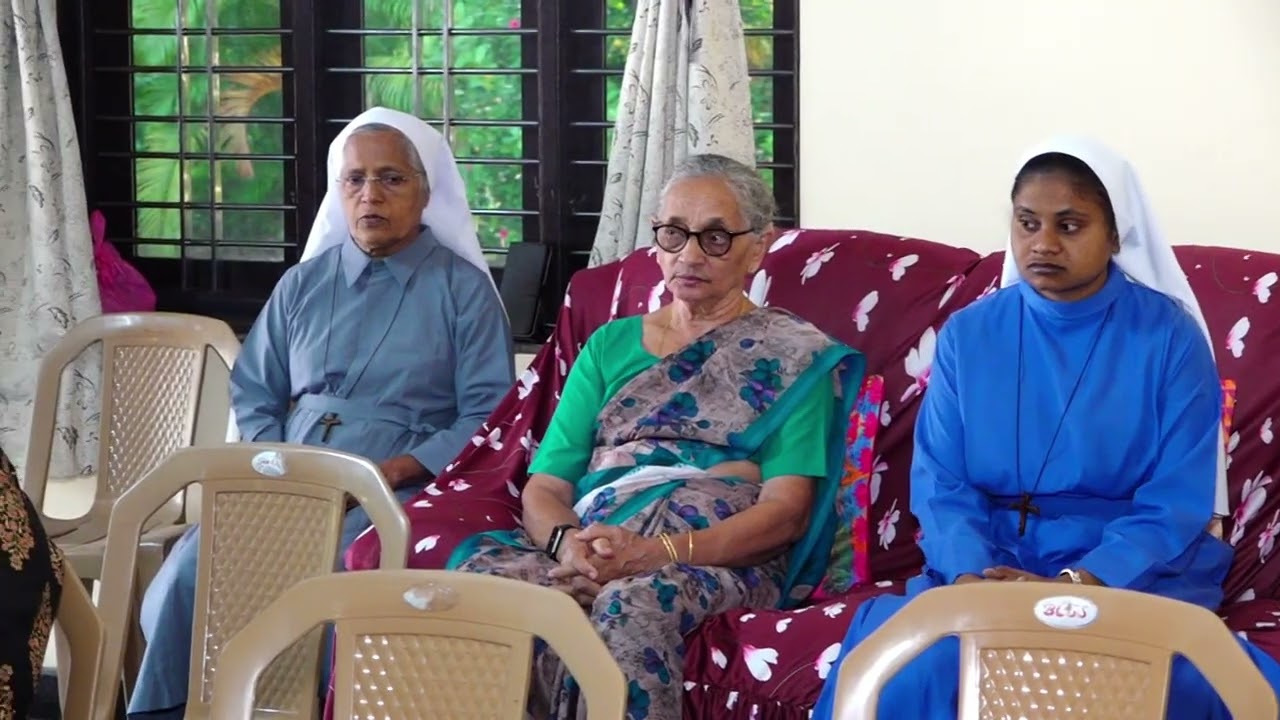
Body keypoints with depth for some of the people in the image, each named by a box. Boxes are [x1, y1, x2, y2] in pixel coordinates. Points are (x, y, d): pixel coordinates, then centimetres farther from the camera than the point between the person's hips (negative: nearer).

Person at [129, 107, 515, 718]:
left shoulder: (462, 289, 7)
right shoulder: (303, 284, 20)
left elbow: (489, 414, -2)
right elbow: (253, 395, 17)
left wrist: (399, 470, -15)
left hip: (398, 483, -4)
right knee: (185, 581, -23)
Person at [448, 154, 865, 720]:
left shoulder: (796, 354, 12)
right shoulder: (610, 346, 24)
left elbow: (786, 511, -3)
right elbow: (545, 487, 14)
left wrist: (653, 552, -19)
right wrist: (569, 543, -13)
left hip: (723, 561, -3)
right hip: (587, 546, 3)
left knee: (633, 602, -40)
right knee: (487, 573, -32)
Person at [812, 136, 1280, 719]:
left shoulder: (1170, 337, -2)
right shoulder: (967, 334, 7)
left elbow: (1177, 503, -7)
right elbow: (940, 482, 2)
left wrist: (1075, 585, -22)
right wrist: (972, 576, -20)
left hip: (1136, 568, -2)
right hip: (988, 559, 2)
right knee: (907, 667, -29)